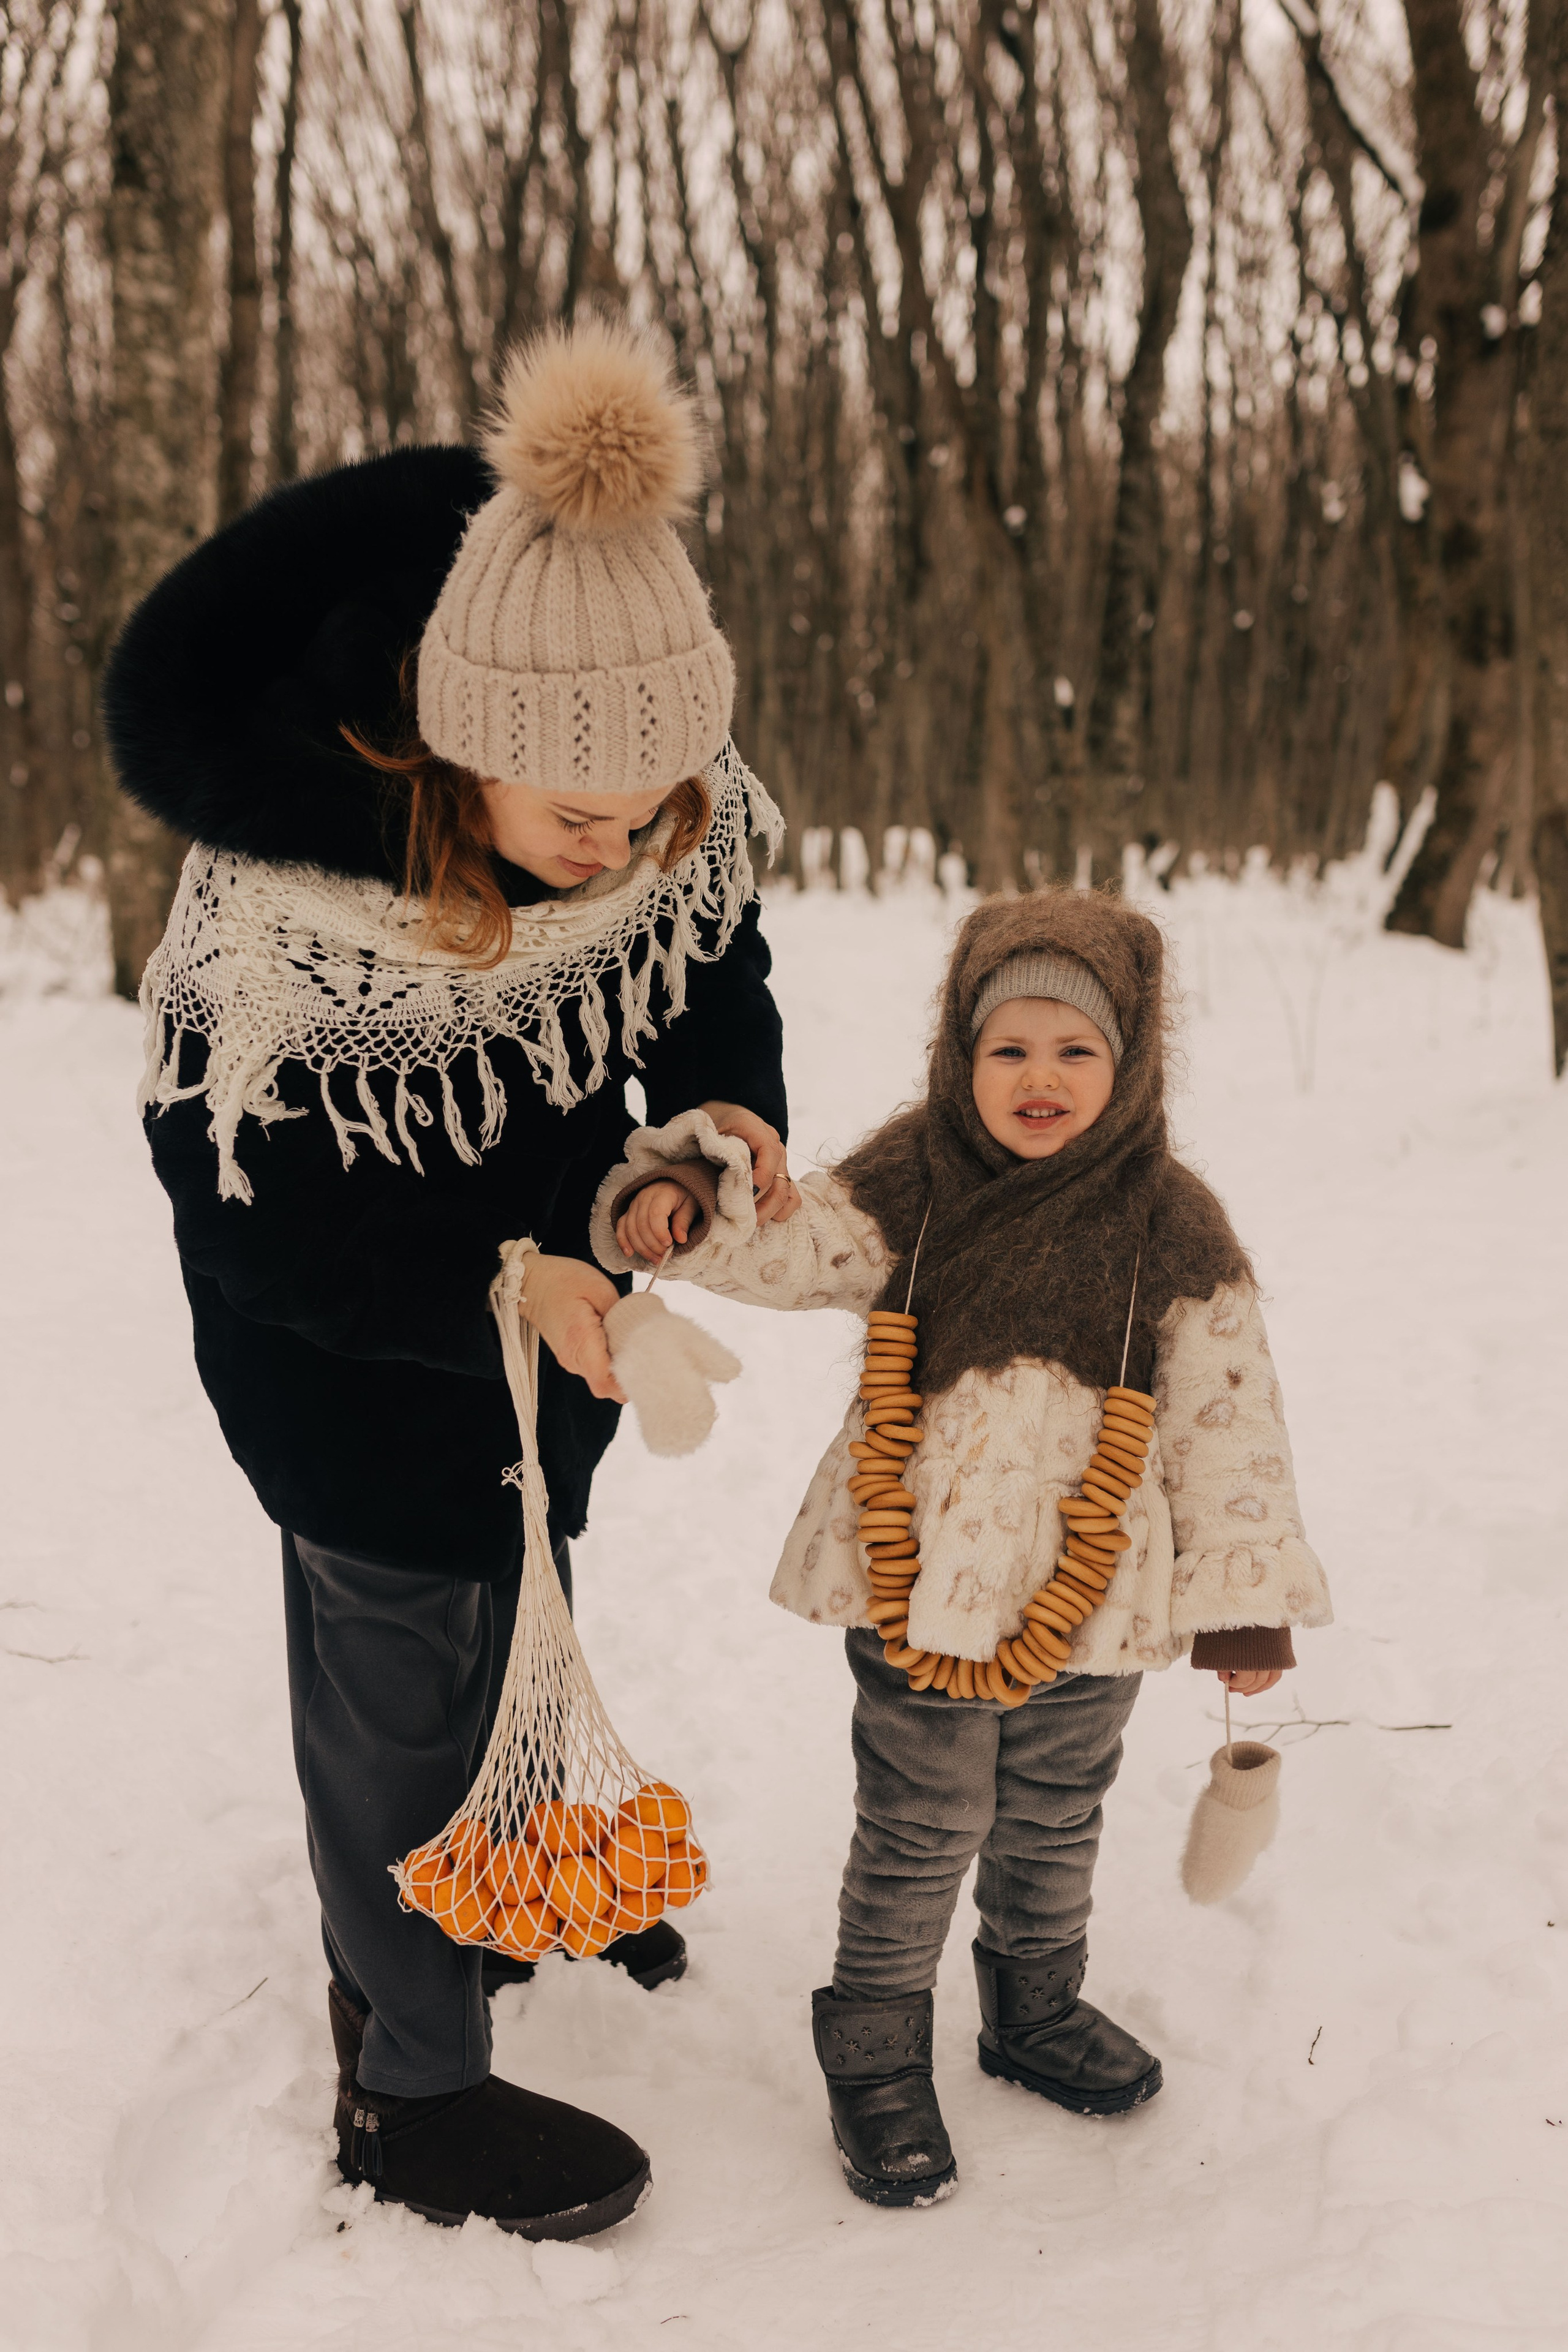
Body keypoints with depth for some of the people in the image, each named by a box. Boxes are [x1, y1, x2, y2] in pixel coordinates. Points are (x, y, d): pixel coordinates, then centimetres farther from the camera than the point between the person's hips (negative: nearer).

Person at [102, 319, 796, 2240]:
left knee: (522, 1601, 27)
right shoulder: (278, 916, -36)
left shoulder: (675, 819, -20)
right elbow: (244, 1230, -28)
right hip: (346, 1359, -7)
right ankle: (409, 2088, 29)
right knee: (403, 1678, 7)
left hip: (548, 1302, 7)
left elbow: (717, 960, 0)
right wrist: (495, 1294, -35)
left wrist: (729, 1101, -20)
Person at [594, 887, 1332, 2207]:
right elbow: (778, 1250, -5)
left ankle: (1039, 2012, 45)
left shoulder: (1170, 1227, -4)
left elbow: (1230, 1416, -1)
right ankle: (877, 2057, 28)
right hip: (919, 1593, -2)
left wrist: (1244, 1597, -1)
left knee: (1054, 1828, 21)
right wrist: (688, 1199, -26)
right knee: (918, 1836, 8)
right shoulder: (909, 1188, -4)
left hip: (1092, 1602, 2)